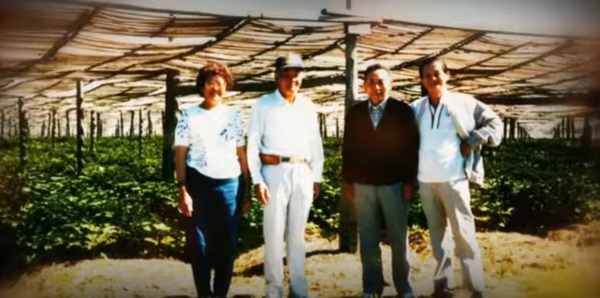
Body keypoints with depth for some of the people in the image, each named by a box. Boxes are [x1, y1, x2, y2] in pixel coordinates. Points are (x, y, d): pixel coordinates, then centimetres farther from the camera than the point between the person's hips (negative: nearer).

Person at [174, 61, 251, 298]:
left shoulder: (233, 116, 9)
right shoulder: (189, 116, 3)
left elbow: (241, 154, 9)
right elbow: (180, 155, -2)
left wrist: (246, 191, 5)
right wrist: (182, 190, -12)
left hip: (229, 185, 2)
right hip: (199, 184, -2)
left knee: (228, 245, 6)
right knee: (199, 245, 3)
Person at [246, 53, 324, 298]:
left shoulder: (308, 107, 12)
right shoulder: (263, 105, 0)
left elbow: (316, 144, 15)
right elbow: (252, 145, -3)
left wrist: (317, 177, 11)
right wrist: (257, 180, -10)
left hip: (303, 174, 4)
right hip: (275, 172, -3)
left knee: (298, 234, 10)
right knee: (274, 233, -1)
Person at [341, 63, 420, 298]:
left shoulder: (403, 111, -2)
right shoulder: (355, 113, 6)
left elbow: (412, 148, -3)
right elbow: (348, 149, 8)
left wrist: (410, 182, -8)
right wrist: (346, 181, 4)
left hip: (394, 184, -2)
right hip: (362, 185, 2)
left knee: (399, 239, 7)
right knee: (368, 241, 8)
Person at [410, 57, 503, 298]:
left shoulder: (464, 103, 0)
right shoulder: (415, 108, 9)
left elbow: (494, 123, 5)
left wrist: (471, 143, -5)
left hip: (453, 178, -4)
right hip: (425, 180, 4)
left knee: (463, 233, -3)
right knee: (437, 234, 11)